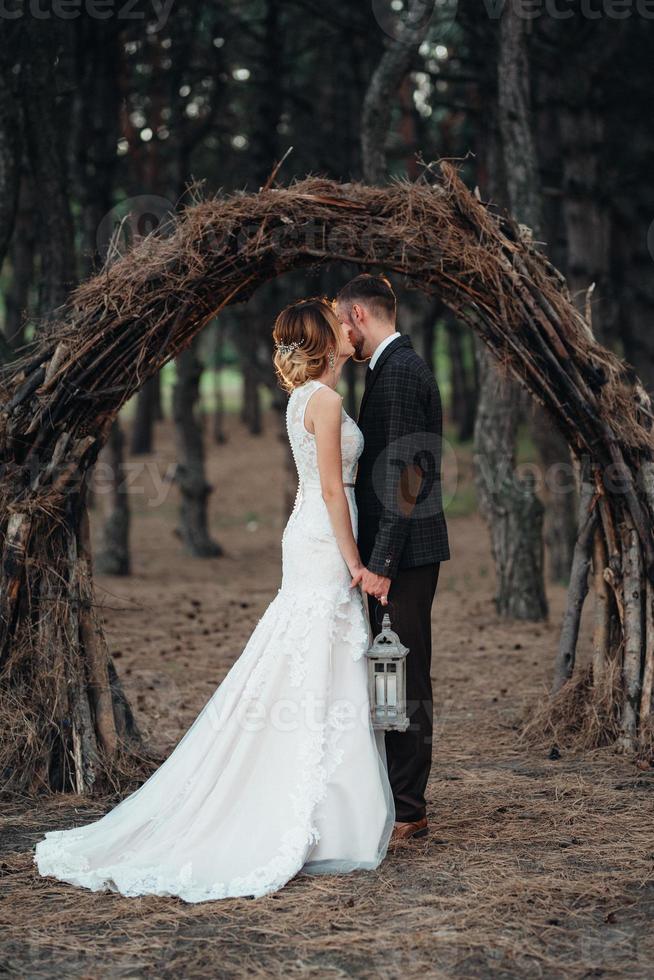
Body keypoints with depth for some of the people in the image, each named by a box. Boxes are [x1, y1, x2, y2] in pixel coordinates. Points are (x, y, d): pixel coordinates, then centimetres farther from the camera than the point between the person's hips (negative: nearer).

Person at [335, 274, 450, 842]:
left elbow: (403, 475, -20)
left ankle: (406, 812, 0)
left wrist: (381, 562, -21)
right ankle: (400, 803, 20)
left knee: (406, 682, -5)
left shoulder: (398, 371, -14)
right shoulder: (400, 366, 18)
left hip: (404, 553, -10)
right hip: (400, 554, 10)